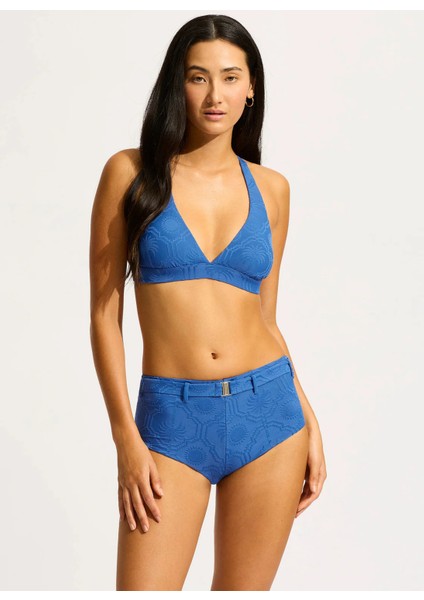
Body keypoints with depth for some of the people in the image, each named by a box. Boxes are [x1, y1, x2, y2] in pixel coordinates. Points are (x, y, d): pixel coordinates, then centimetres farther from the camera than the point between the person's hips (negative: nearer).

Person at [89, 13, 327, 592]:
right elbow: (104, 313, -2)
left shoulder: (270, 188, 7)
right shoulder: (131, 171, -1)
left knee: (242, 590, 9)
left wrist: (309, 422, 8)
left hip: (268, 412, 3)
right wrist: (126, 438, -8)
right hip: (172, 419, -2)